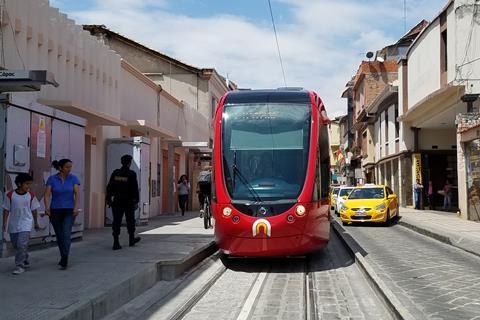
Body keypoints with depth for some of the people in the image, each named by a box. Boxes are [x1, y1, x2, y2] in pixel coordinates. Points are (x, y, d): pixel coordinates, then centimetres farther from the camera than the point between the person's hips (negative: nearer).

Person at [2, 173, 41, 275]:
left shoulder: (31, 196, -4)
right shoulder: (10, 195, -7)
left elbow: (34, 210, 6)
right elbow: (6, 210, 0)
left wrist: (36, 223, 13)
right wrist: (4, 223, -2)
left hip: (25, 224, -2)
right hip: (13, 224, 2)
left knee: (22, 244, -14)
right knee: (16, 245, 13)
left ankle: (20, 266, -8)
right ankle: (25, 261, 33)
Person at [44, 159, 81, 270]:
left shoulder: (73, 179, 0)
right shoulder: (52, 179, 0)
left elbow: (77, 194, -8)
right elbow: (47, 194, -6)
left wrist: (76, 207, -21)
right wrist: (47, 207, -20)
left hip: (69, 211, -1)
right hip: (55, 211, 1)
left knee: (66, 233, -15)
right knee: (59, 235, 10)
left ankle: (64, 261, -18)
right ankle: (63, 257, 29)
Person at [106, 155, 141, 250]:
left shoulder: (115, 173, 0)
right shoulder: (132, 174, -10)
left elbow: (109, 187, 2)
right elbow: (135, 189, -10)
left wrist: (108, 199, 9)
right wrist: (136, 201, -4)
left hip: (117, 201, 2)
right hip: (129, 201, -2)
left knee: (116, 221, 2)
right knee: (130, 221, 14)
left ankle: (116, 243, -4)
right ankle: (131, 239, 28)